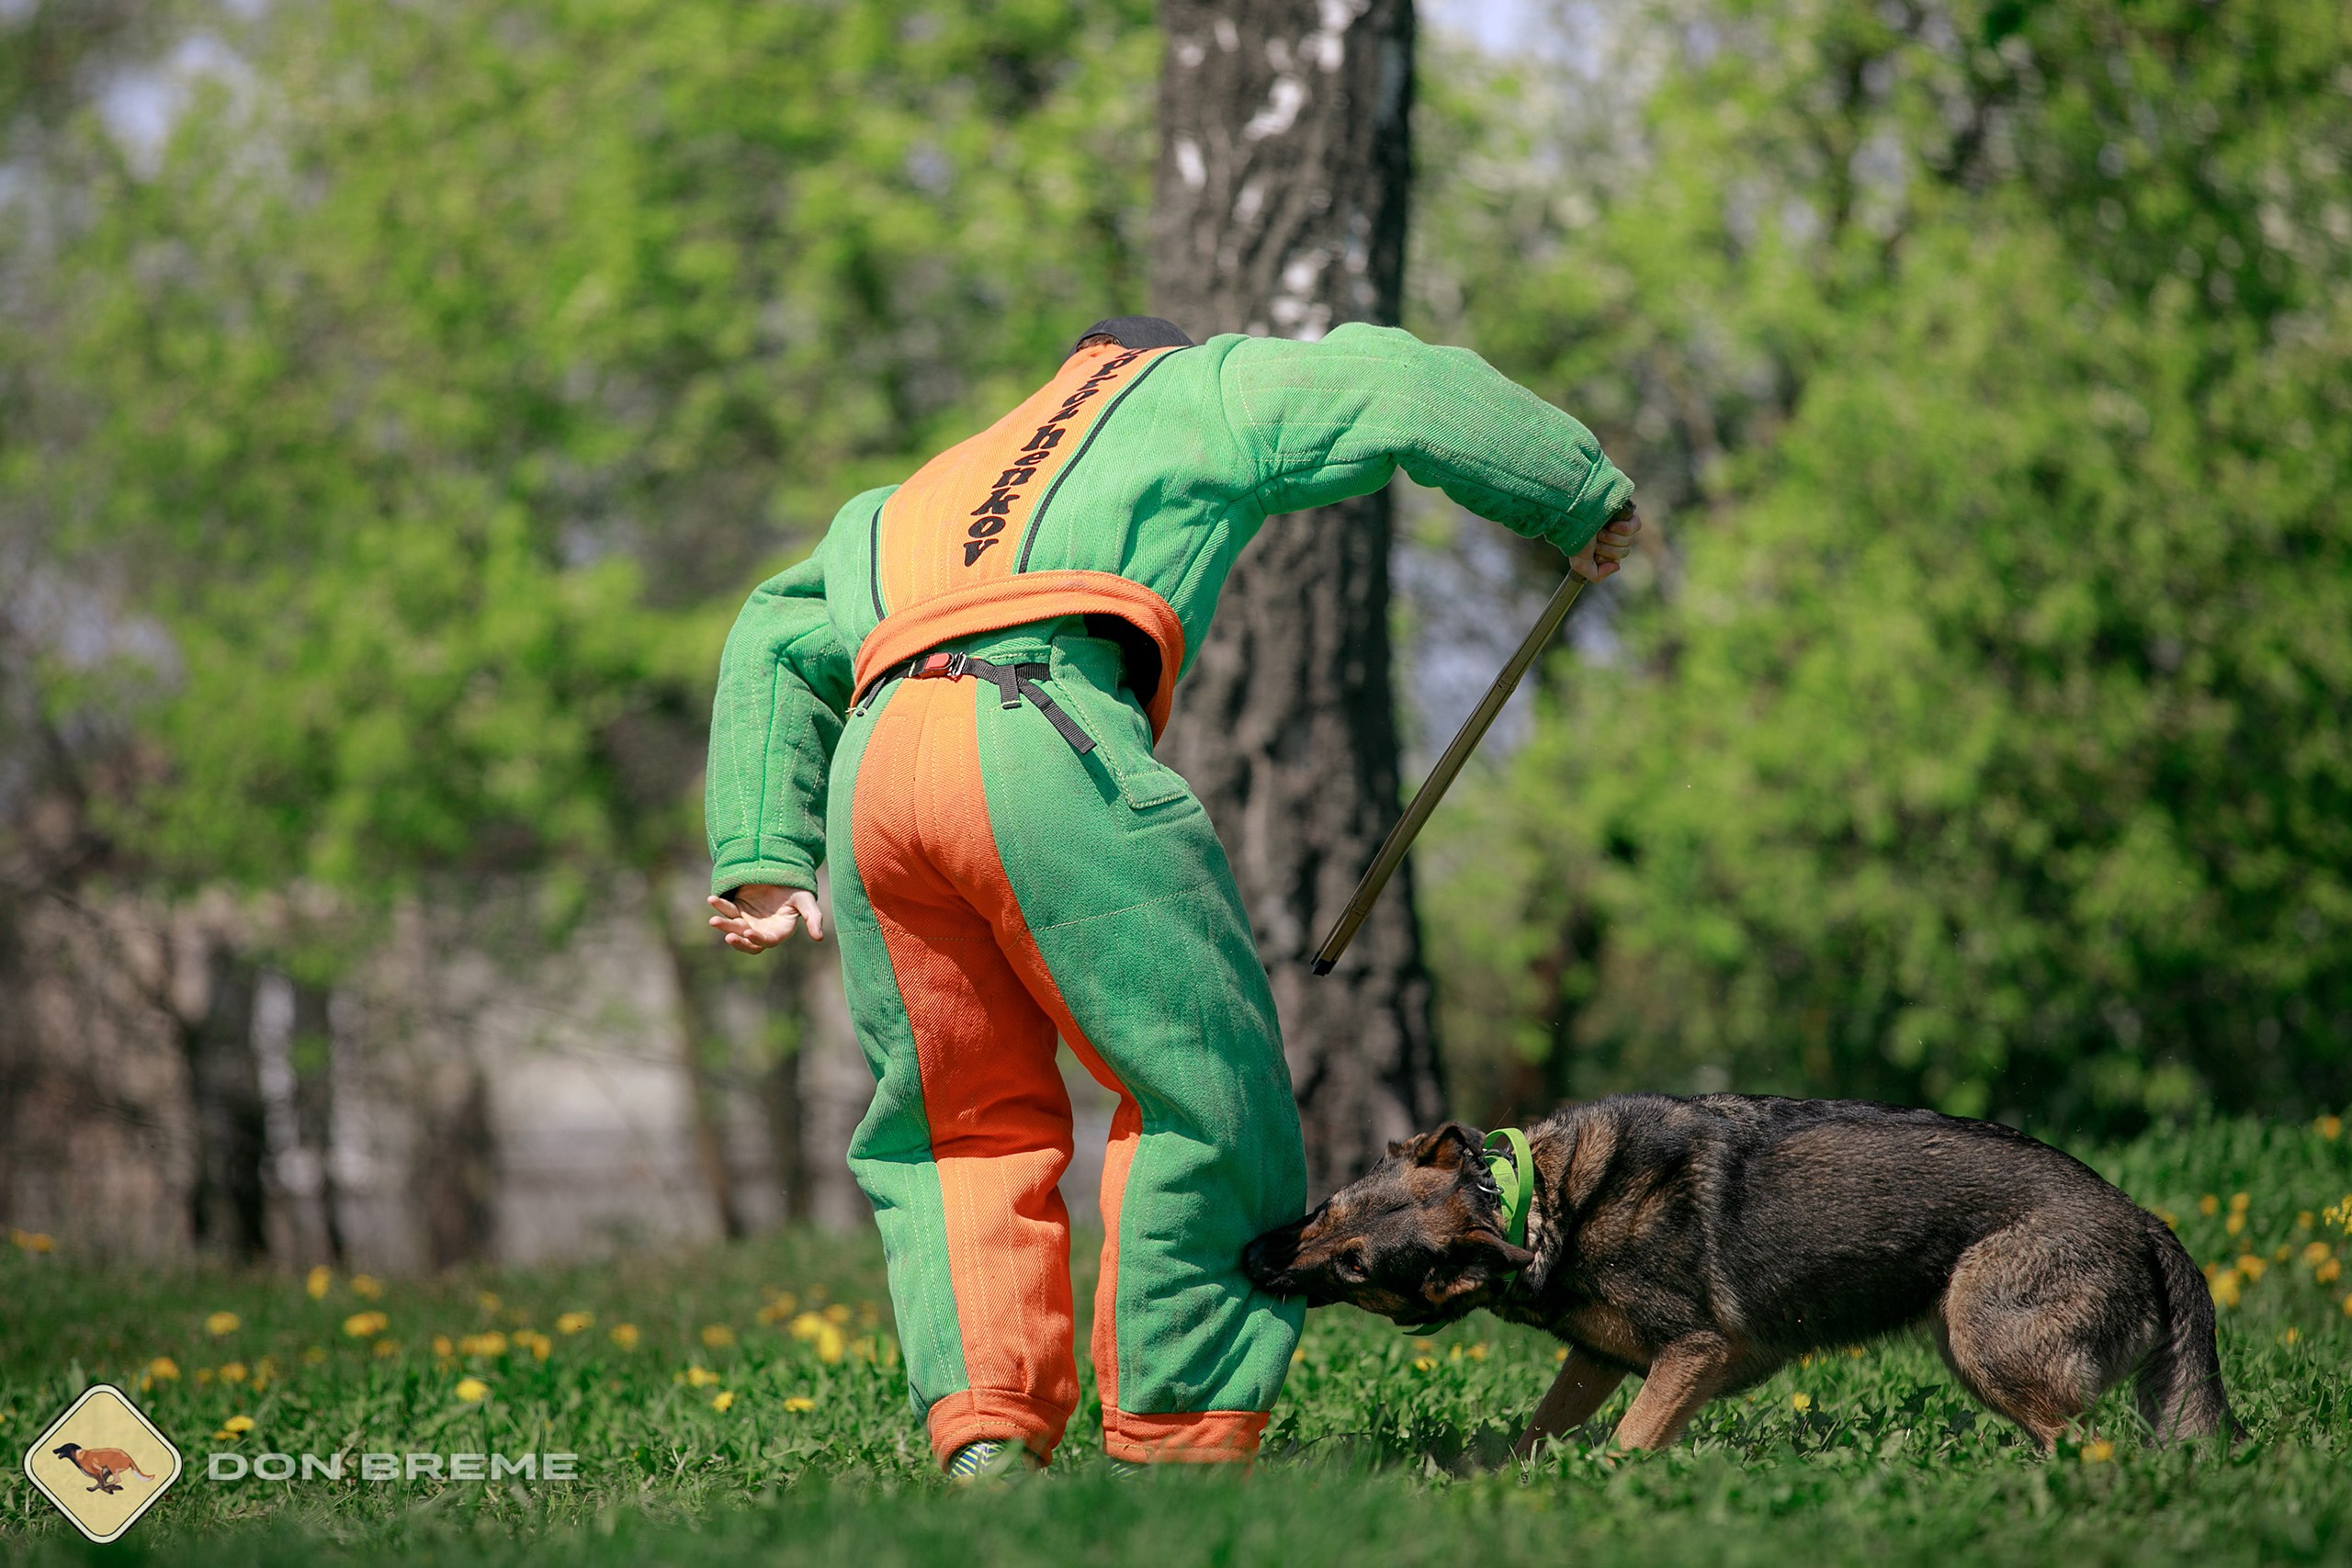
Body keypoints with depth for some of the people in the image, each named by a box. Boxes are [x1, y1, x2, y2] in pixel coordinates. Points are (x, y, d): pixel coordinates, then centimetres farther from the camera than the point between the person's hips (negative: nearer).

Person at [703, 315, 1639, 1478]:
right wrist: (1581, 497, 34)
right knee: (1197, 1083, 4)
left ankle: (982, 1435, 1)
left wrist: (764, 856, 27)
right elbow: (1407, 389, 23)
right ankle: (1174, 1440, 1)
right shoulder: (1193, 393, 29)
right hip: (1043, 737, -5)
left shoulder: (909, 505, 42)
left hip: (872, 767, 6)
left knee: (968, 1123, 16)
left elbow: (776, 644, 36)